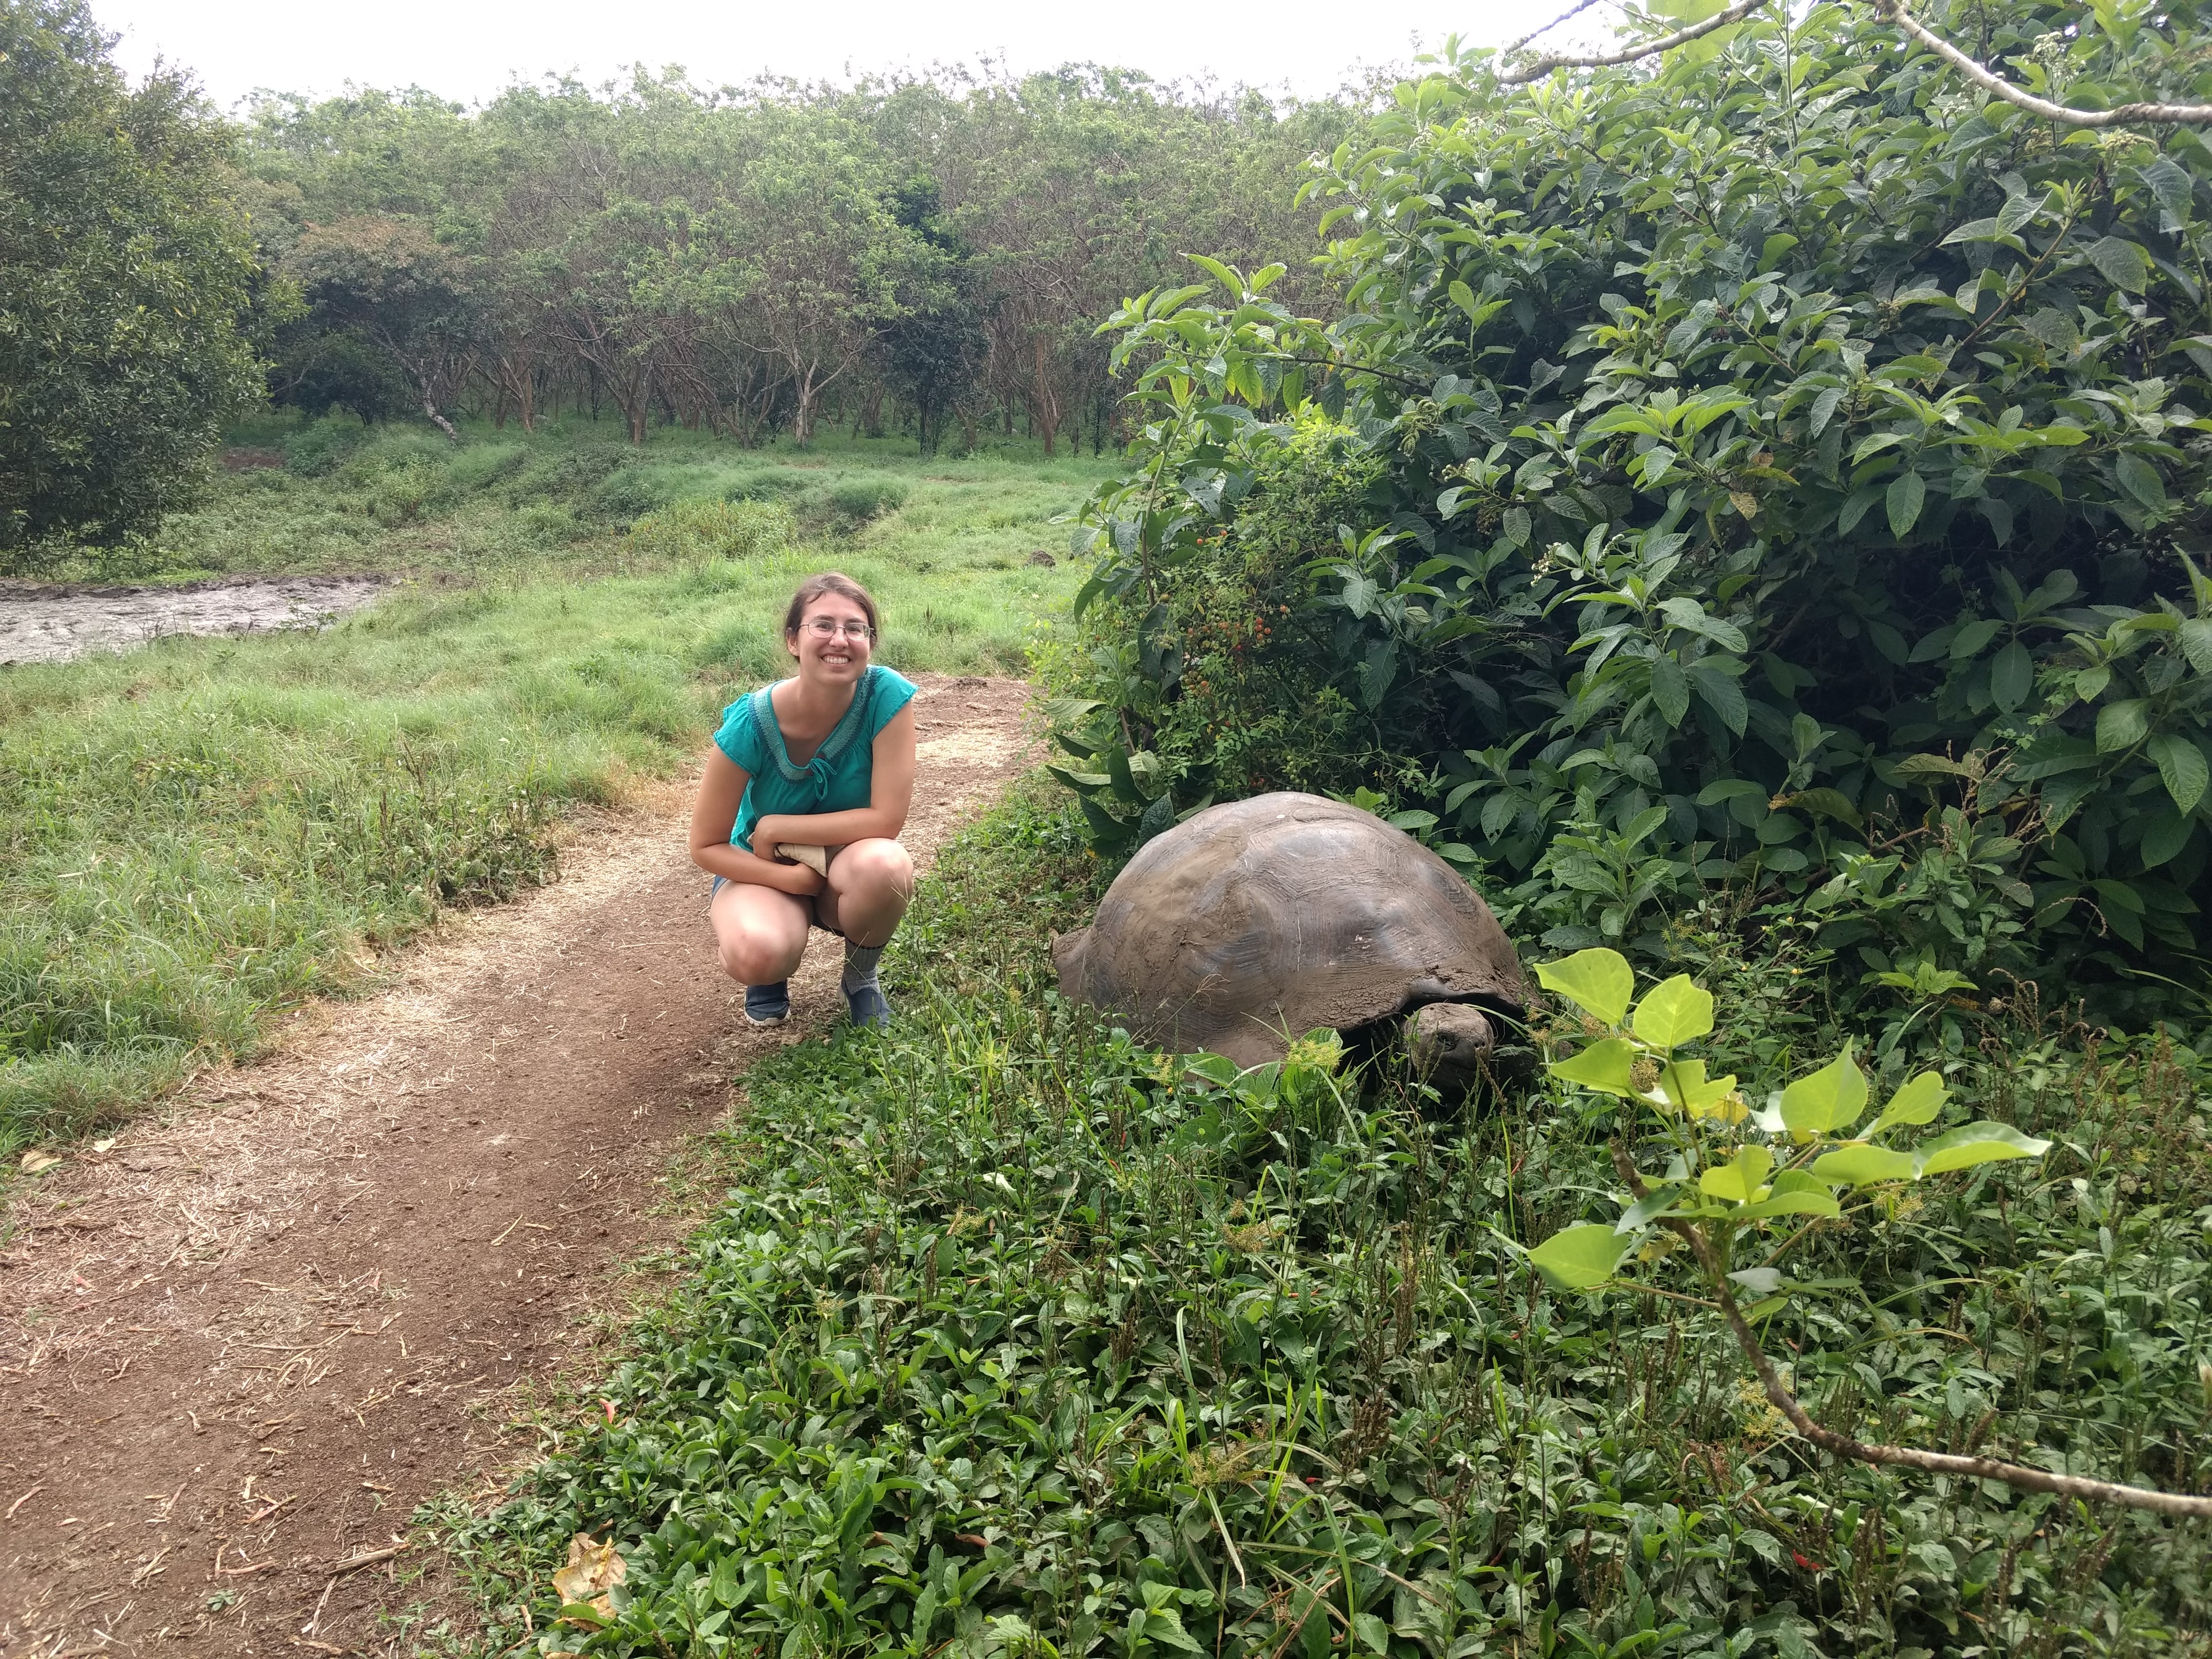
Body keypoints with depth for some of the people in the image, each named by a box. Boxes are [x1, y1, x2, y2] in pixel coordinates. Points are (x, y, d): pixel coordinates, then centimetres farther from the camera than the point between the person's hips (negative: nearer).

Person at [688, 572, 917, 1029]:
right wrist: (795, 879, -25)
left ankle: (861, 977, -1)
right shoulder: (751, 723, -23)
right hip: (764, 871, -1)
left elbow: (888, 820, -25)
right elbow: (706, 846, -13)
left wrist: (775, 828, -22)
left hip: (846, 872, 1)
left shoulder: (887, 695, -23)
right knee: (757, 954, -35)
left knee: (883, 864, -36)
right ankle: (771, 972, 7)